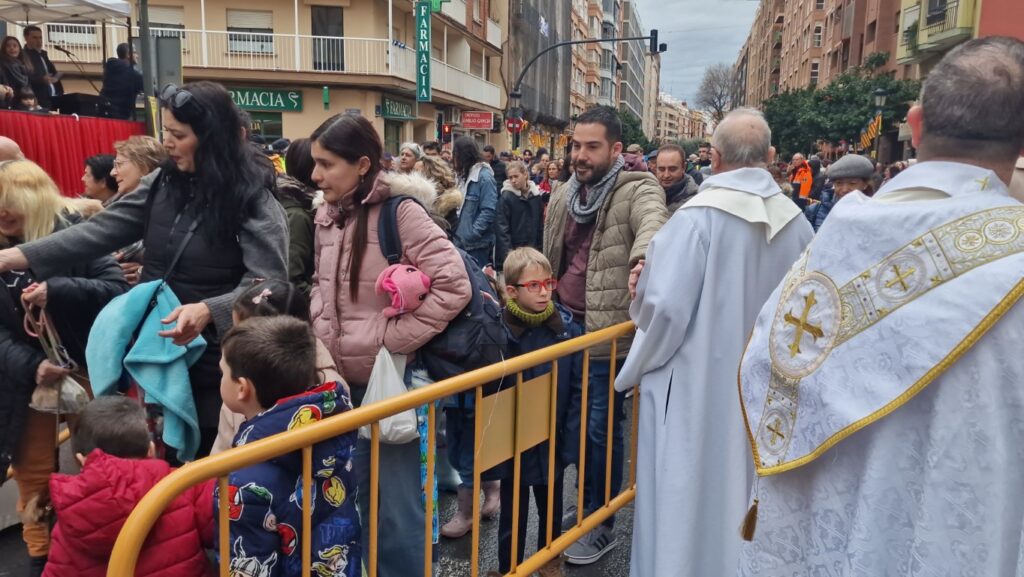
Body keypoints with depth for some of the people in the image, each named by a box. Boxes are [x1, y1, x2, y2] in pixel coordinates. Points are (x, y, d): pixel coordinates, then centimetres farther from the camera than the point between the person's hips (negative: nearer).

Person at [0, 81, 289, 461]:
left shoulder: (253, 202, -14)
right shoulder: (162, 183, 3)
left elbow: (268, 285, -21)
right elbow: (102, 230, 0)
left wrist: (208, 310, -36)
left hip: (214, 367, -5)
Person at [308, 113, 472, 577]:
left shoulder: (400, 212, -14)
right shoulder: (326, 217, 7)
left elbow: (453, 286, -19)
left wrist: (392, 338, -17)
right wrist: (323, 342, 6)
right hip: (343, 381, 7)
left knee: (396, 507, 4)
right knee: (351, 500, 19)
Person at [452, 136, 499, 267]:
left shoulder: (484, 176, -13)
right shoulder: (463, 175, 15)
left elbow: (488, 211, -20)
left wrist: (470, 235, -20)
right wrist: (458, 234, 6)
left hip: (477, 243, -8)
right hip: (461, 241, 8)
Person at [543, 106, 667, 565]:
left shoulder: (637, 190, -13)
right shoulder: (563, 196, 9)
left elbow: (654, 224, -36)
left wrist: (641, 259, -56)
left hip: (608, 333, -7)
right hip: (565, 327, 7)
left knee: (602, 429, 5)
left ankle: (602, 523, 24)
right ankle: (585, 505, 39)